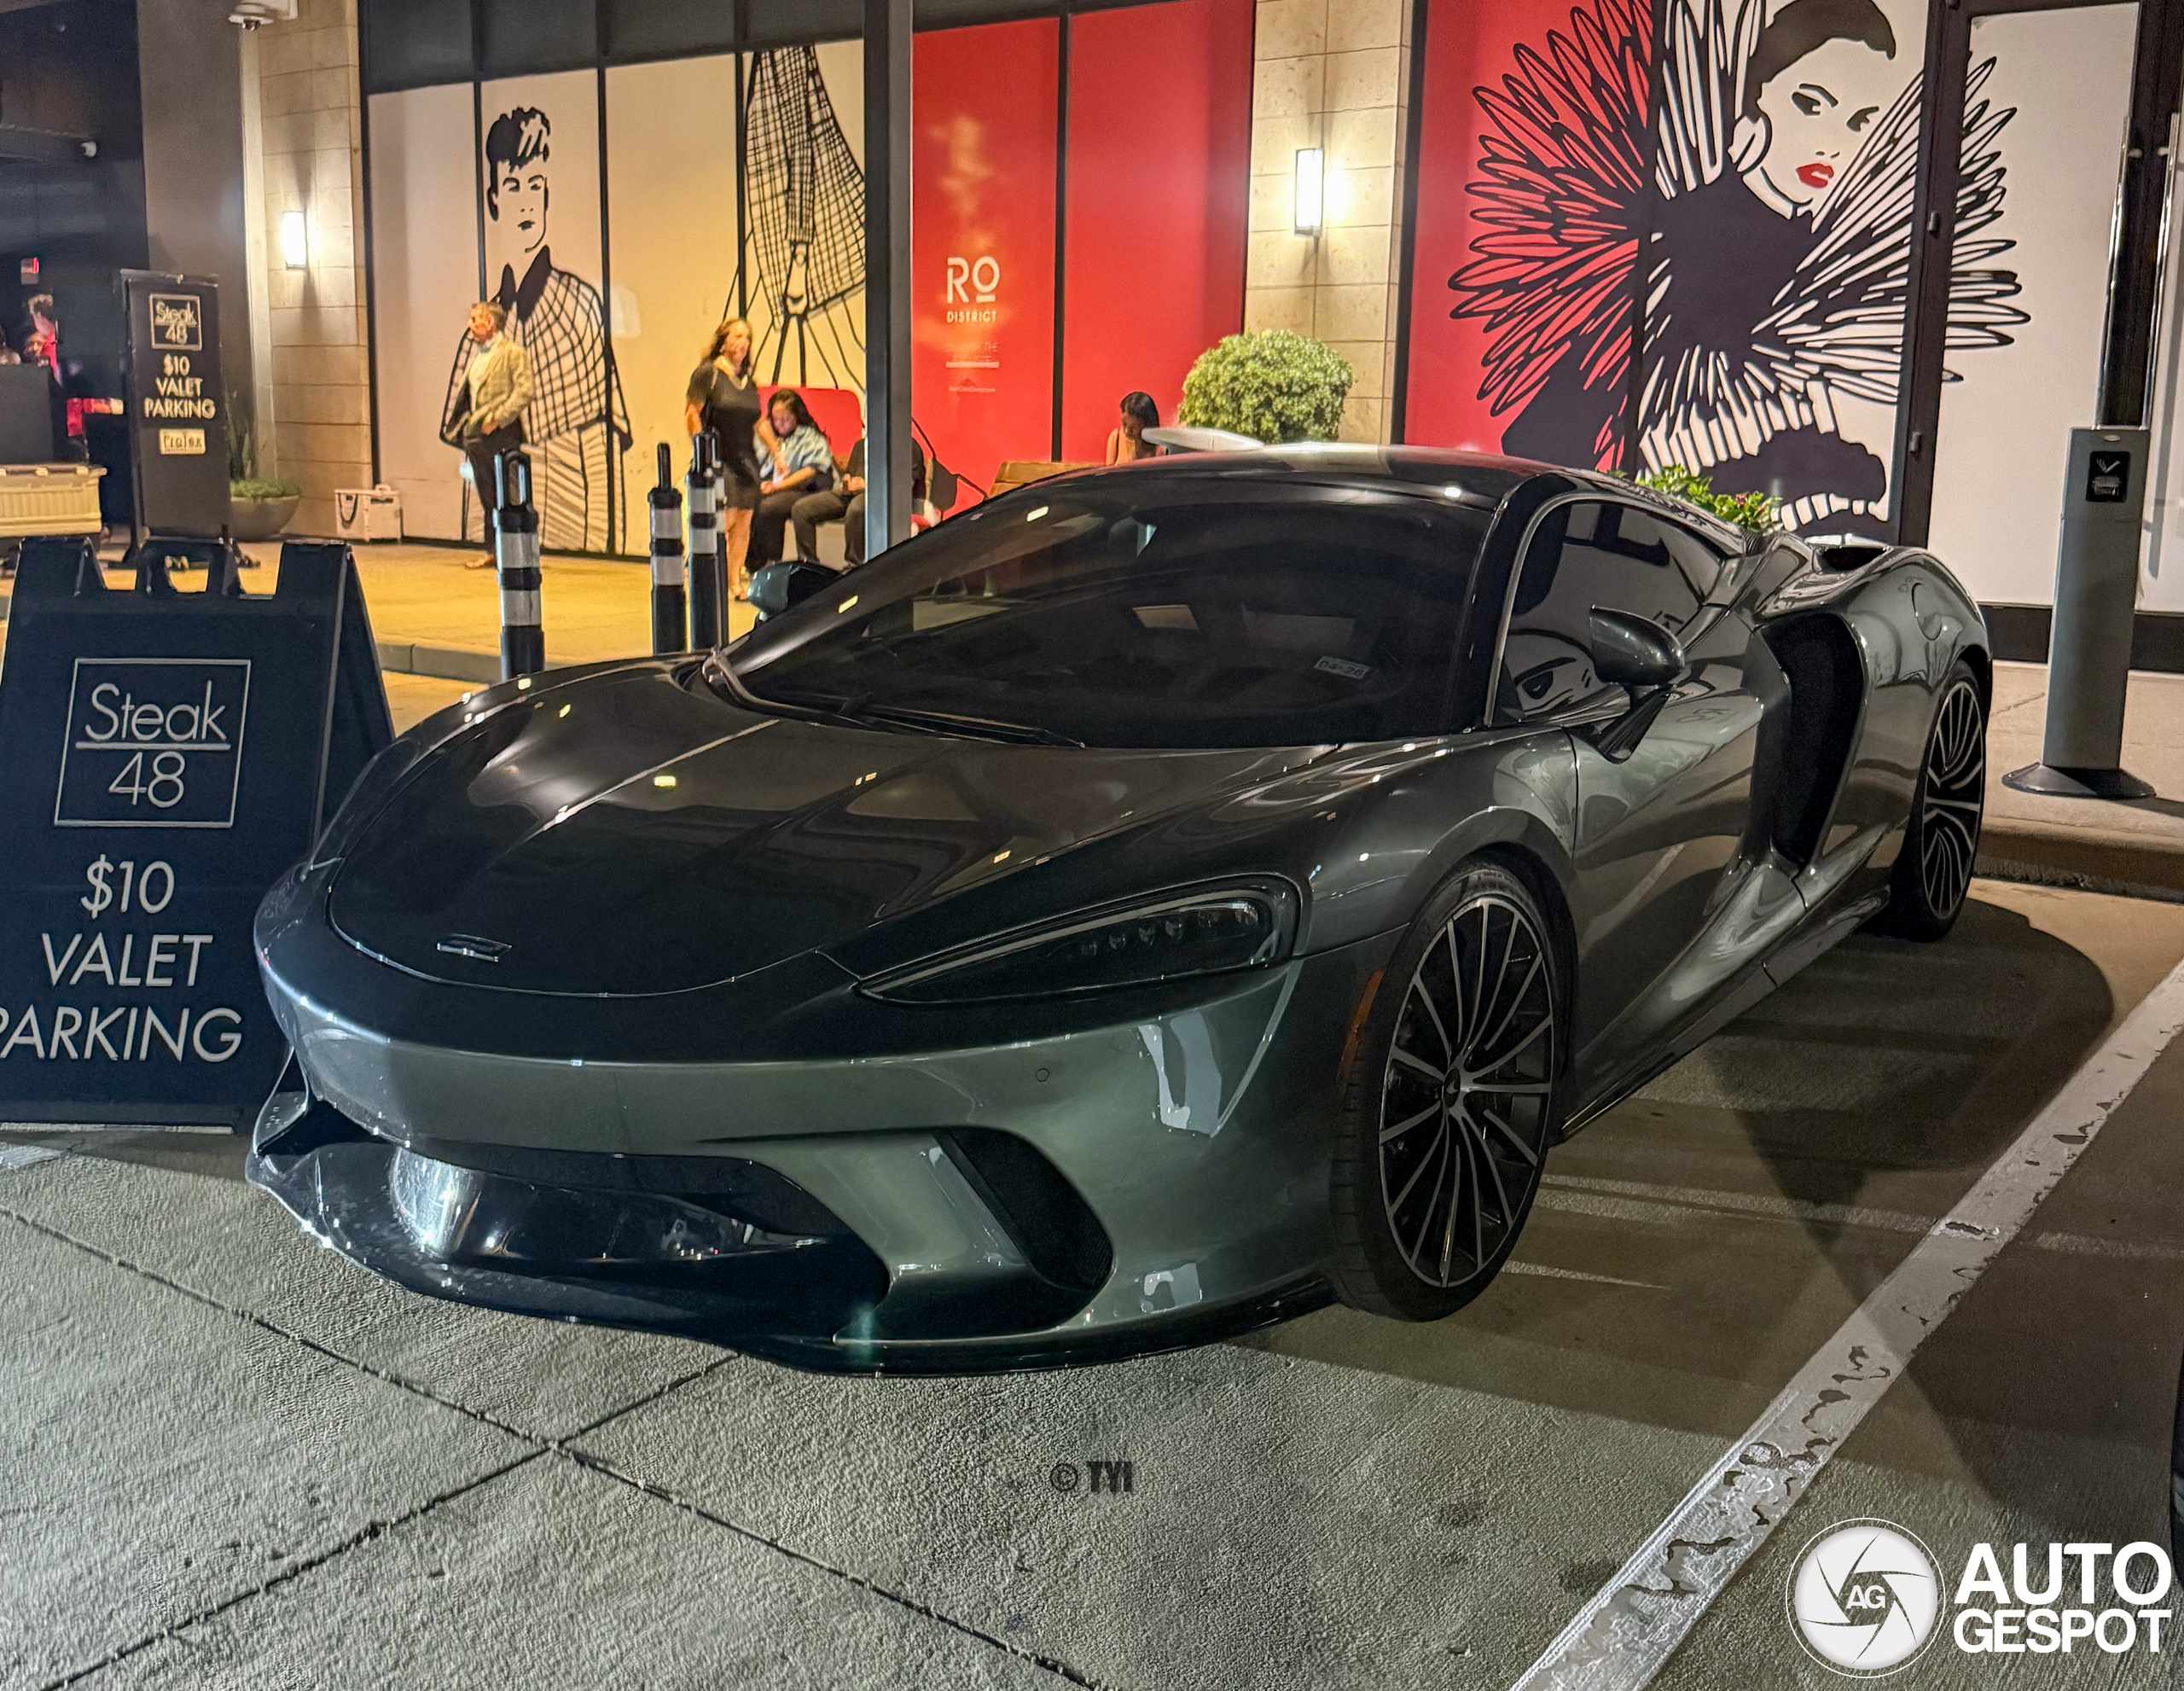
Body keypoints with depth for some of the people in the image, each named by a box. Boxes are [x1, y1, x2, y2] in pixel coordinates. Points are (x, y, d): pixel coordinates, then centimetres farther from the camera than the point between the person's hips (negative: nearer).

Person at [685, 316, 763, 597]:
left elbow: (759, 421, 22)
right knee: (725, 517, -15)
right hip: (719, 458, -6)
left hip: (747, 458, 6)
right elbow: (691, 414, -6)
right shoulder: (707, 373, -3)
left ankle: (735, 580, 10)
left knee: (744, 520, 4)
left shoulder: (749, 379, 15)